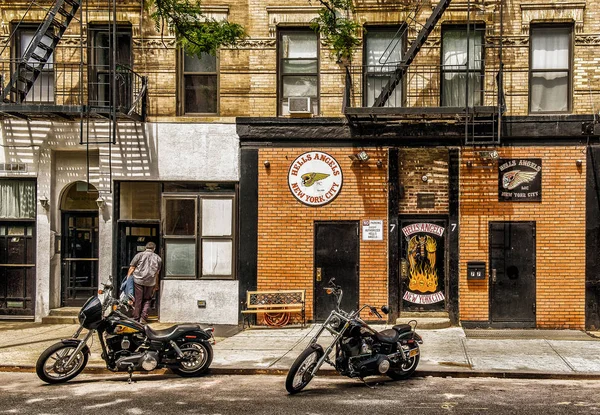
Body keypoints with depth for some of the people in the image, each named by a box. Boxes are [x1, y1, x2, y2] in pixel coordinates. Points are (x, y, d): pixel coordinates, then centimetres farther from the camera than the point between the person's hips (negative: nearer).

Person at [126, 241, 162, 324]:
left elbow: (131, 268, 1)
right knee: (147, 300, 13)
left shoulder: (139, 255, 3)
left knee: (137, 300, 6)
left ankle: (136, 319, 10)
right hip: (150, 282, 2)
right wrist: (156, 285, 23)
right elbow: (157, 273, 15)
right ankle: (143, 317, 1)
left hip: (138, 280, -2)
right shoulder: (158, 258, 11)